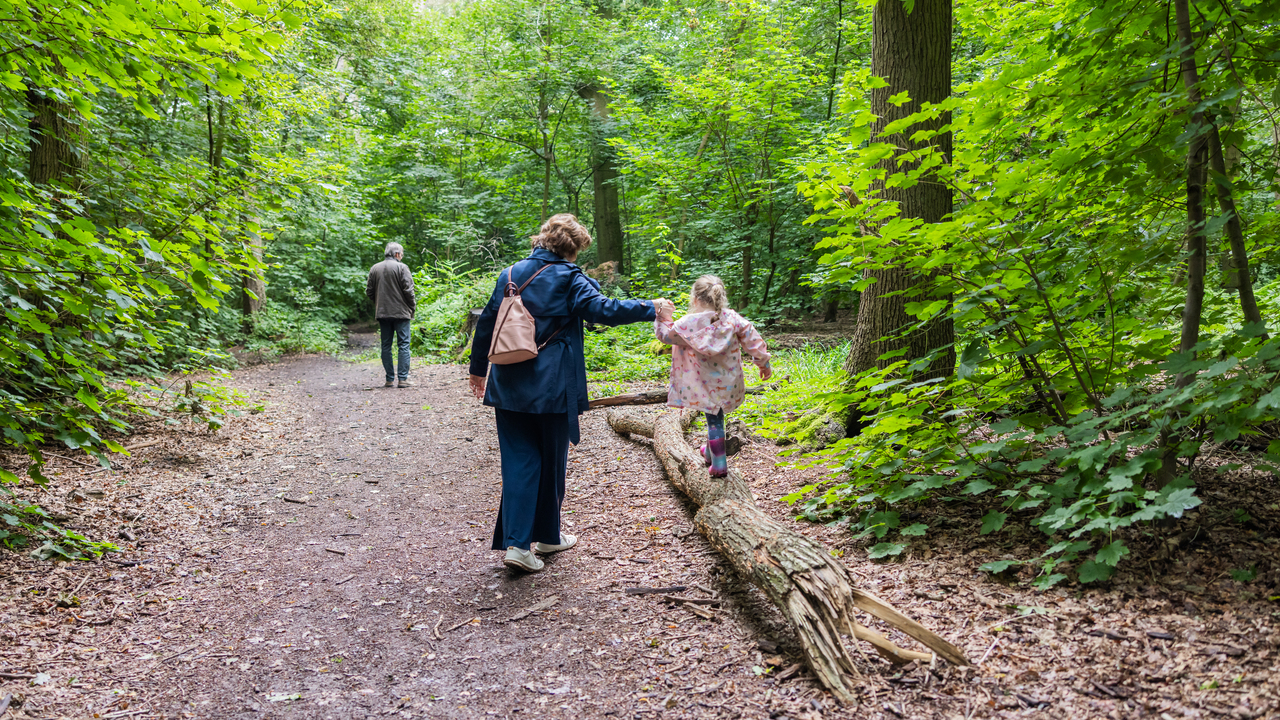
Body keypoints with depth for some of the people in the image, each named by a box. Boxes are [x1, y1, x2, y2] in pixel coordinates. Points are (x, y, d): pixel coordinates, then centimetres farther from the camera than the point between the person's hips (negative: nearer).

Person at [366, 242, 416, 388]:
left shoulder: (374, 269, 9)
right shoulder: (401, 267, -6)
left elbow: (369, 291, 10)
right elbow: (408, 290, -11)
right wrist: (413, 306, 2)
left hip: (382, 312, 4)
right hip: (401, 312, -4)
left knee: (386, 346, 8)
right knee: (403, 344, -1)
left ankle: (390, 379, 7)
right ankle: (403, 378, -7)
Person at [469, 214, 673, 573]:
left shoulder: (511, 274, 10)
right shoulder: (568, 278, -7)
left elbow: (486, 324, 14)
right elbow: (602, 309, -17)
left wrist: (478, 368, 24)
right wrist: (650, 308, -5)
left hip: (509, 386, 4)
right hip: (552, 388, -4)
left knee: (519, 461, 5)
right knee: (551, 461, 12)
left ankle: (516, 542, -3)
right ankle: (547, 536, 26)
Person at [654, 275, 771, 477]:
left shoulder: (689, 324, -16)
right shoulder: (733, 319, -7)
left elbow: (666, 335, -4)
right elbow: (752, 340, 0)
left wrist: (663, 318, 12)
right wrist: (763, 362, 11)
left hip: (706, 385, -3)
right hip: (728, 384, 3)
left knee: (714, 420, 7)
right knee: (714, 417, 23)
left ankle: (719, 464, 9)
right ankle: (711, 452, 40)